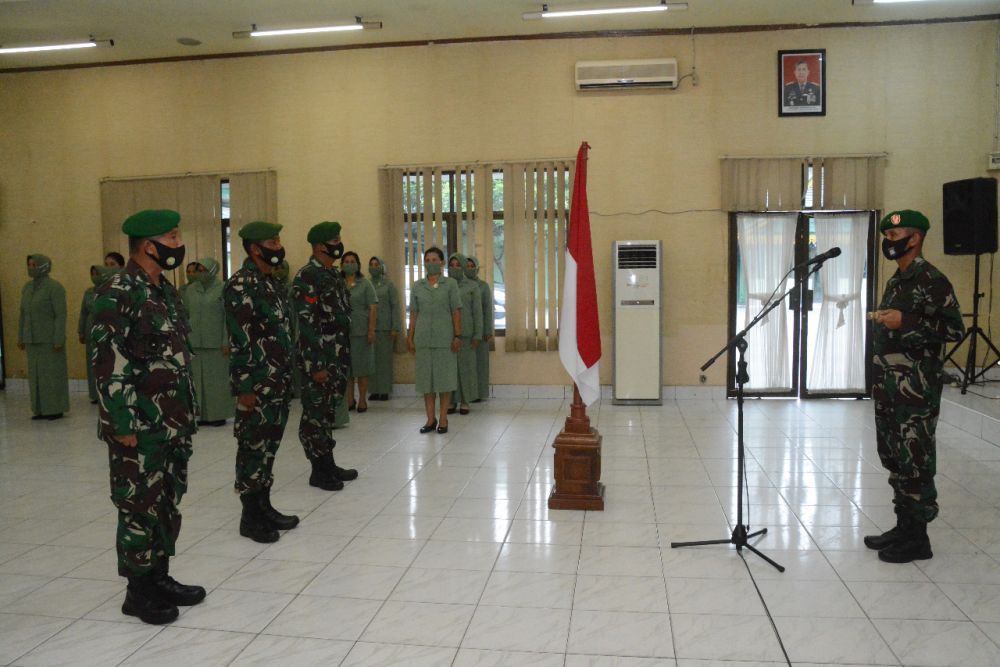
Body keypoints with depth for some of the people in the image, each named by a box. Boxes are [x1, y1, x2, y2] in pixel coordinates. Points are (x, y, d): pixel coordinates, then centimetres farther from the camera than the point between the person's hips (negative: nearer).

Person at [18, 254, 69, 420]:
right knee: (36, 373, 9)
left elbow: (61, 315, -17)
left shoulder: (55, 287, -14)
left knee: (53, 373, -1)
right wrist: (21, 338, 12)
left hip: (50, 339, -7)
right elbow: (23, 315, 14)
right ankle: (42, 409, 17)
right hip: (33, 339, 7)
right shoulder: (27, 288, 10)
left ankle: (57, 409, 7)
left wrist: (59, 340, -20)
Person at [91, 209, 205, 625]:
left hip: (175, 423, 8)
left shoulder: (165, 289, 12)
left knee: (168, 504, 15)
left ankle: (161, 578, 29)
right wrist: (123, 424, -18)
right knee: (141, 507, 3)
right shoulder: (116, 293, -14)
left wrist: (187, 414, 16)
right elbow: (107, 364, -18)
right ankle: (138, 592, 18)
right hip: (141, 427, -8)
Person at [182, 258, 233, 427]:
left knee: (217, 377, 2)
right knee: (198, 377, 5)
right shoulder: (191, 289, 10)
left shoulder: (222, 289, -5)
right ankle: (203, 414, 13)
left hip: (216, 342, -4)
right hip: (195, 342, 4)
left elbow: (228, 316, -7)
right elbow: (186, 313, 13)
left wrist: (226, 342, -12)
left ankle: (219, 414, 11)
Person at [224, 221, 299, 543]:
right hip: (257, 384, -9)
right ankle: (250, 516, 12)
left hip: (278, 383, 9)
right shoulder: (241, 286, -14)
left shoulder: (273, 283, 14)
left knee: (269, 445, 14)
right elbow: (239, 341, -18)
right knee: (253, 448, 1)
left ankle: (264, 506, 25)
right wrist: (245, 387, -19)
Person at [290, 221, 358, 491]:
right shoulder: (307, 276, -14)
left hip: (338, 357, 8)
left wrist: (345, 355, 16)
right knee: (315, 413, 1)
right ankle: (319, 471, 10)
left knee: (328, 411, 15)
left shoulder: (335, 274, 14)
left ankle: (328, 464, 24)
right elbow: (306, 324, -18)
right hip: (319, 359, -8)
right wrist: (317, 365, -20)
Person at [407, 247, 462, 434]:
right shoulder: (417, 286, 8)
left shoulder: (450, 284, 1)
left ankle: (443, 419, 10)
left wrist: (458, 336, -7)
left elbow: (456, 312, -2)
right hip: (423, 337, 3)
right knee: (426, 377, 5)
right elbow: (413, 313, 8)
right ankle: (430, 419, 14)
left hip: (444, 337, -2)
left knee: (444, 376, 2)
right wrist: (410, 336, 4)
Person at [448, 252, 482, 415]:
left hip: (465, 332, -2)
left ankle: (465, 402, 11)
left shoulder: (472, 286, -2)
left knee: (466, 366, 0)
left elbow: (477, 312, -3)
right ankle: (452, 401, 14)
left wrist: (478, 336, -9)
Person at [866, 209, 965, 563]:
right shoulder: (896, 281, 15)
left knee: (915, 461, -2)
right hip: (890, 387, 9)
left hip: (916, 389, -9)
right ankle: (903, 526, 24)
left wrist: (905, 322, -23)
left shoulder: (931, 280, -12)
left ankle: (917, 537, 8)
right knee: (894, 458, 13)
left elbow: (955, 329, -16)